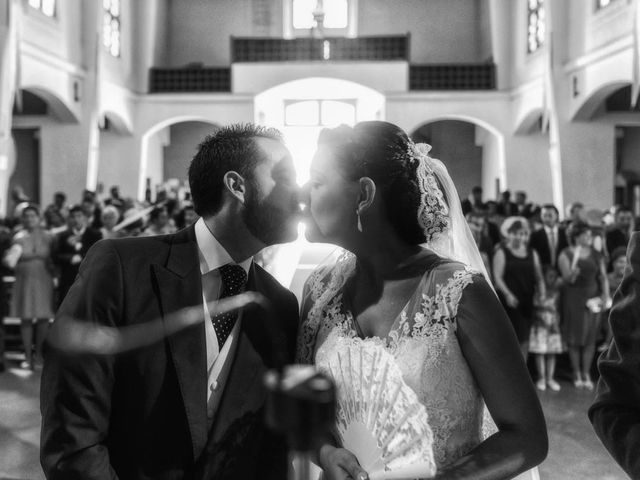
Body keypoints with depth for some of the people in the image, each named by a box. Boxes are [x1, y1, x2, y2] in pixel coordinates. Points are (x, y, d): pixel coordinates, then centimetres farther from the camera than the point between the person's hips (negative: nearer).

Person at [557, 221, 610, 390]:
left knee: (590, 337, 3)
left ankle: (586, 374, 11)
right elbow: (568, 279, -11)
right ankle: (577, 374, 11)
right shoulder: (566, 254, -4)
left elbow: (603, 276, 6)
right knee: (575, 336, 2)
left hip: (593, 298, 3)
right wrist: (573, 271, -30)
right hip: (573, 298, -3)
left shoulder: (596, 255, 6)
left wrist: (605, 295, -5)